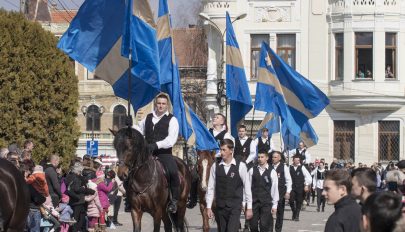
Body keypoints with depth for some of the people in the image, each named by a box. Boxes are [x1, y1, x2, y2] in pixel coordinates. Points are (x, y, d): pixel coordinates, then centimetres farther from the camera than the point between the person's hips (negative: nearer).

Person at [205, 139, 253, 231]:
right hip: (220, 207, 3)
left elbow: (247, 187, -1)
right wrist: (208, 207, 2)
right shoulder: (215, 166, 2)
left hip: (235, 207, -3)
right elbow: (210, 188, 5)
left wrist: (249, 207, -2)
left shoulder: (240, 166, -5)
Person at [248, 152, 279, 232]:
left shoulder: (272, 172, 0)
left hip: (266, 203, -2)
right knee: (253, 225, 1)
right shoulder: (252, 170, 4)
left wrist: (274, 205, -1)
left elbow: (275, 189, 1)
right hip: (254, 201, 2)